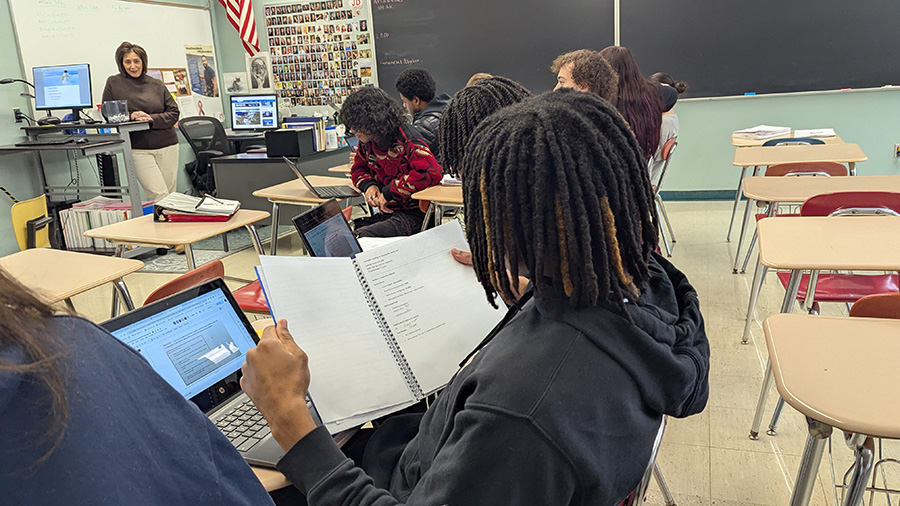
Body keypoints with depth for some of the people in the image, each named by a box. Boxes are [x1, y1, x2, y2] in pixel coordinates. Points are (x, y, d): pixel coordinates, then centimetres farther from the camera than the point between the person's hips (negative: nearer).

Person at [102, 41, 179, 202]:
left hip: (167, 146, 2)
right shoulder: (114, 83, 5)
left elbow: (174, 113, 5)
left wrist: (151, 119, -12)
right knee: (159, 196, -14)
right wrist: (129, 117, -11)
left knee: (170, 194, 5)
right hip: (138, 149, -2)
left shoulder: (157, 85, 9)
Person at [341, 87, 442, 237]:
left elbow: (432, 173, -26)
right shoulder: (366, 140, 7)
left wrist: (389, 192, -20)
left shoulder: (405, 138, -14)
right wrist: (368, 185, -1)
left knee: (359, 236, -29)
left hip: (414, 213, -7)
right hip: (385, 212, 7)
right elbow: (358, 168, 26)